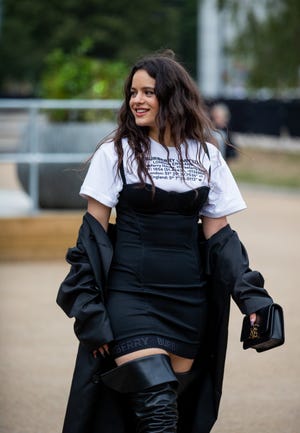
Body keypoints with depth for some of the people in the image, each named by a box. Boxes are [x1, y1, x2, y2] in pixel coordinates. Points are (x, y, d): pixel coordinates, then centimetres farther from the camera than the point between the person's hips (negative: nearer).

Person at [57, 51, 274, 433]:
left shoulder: (207, 156, 7)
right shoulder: (115, 153, -1)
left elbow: (218, 234, 10)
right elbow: (94, 233, -2)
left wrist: (251, 295, -1)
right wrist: (88, 308, -8)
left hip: (189, 299, 4)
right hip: (129, 296, -3)